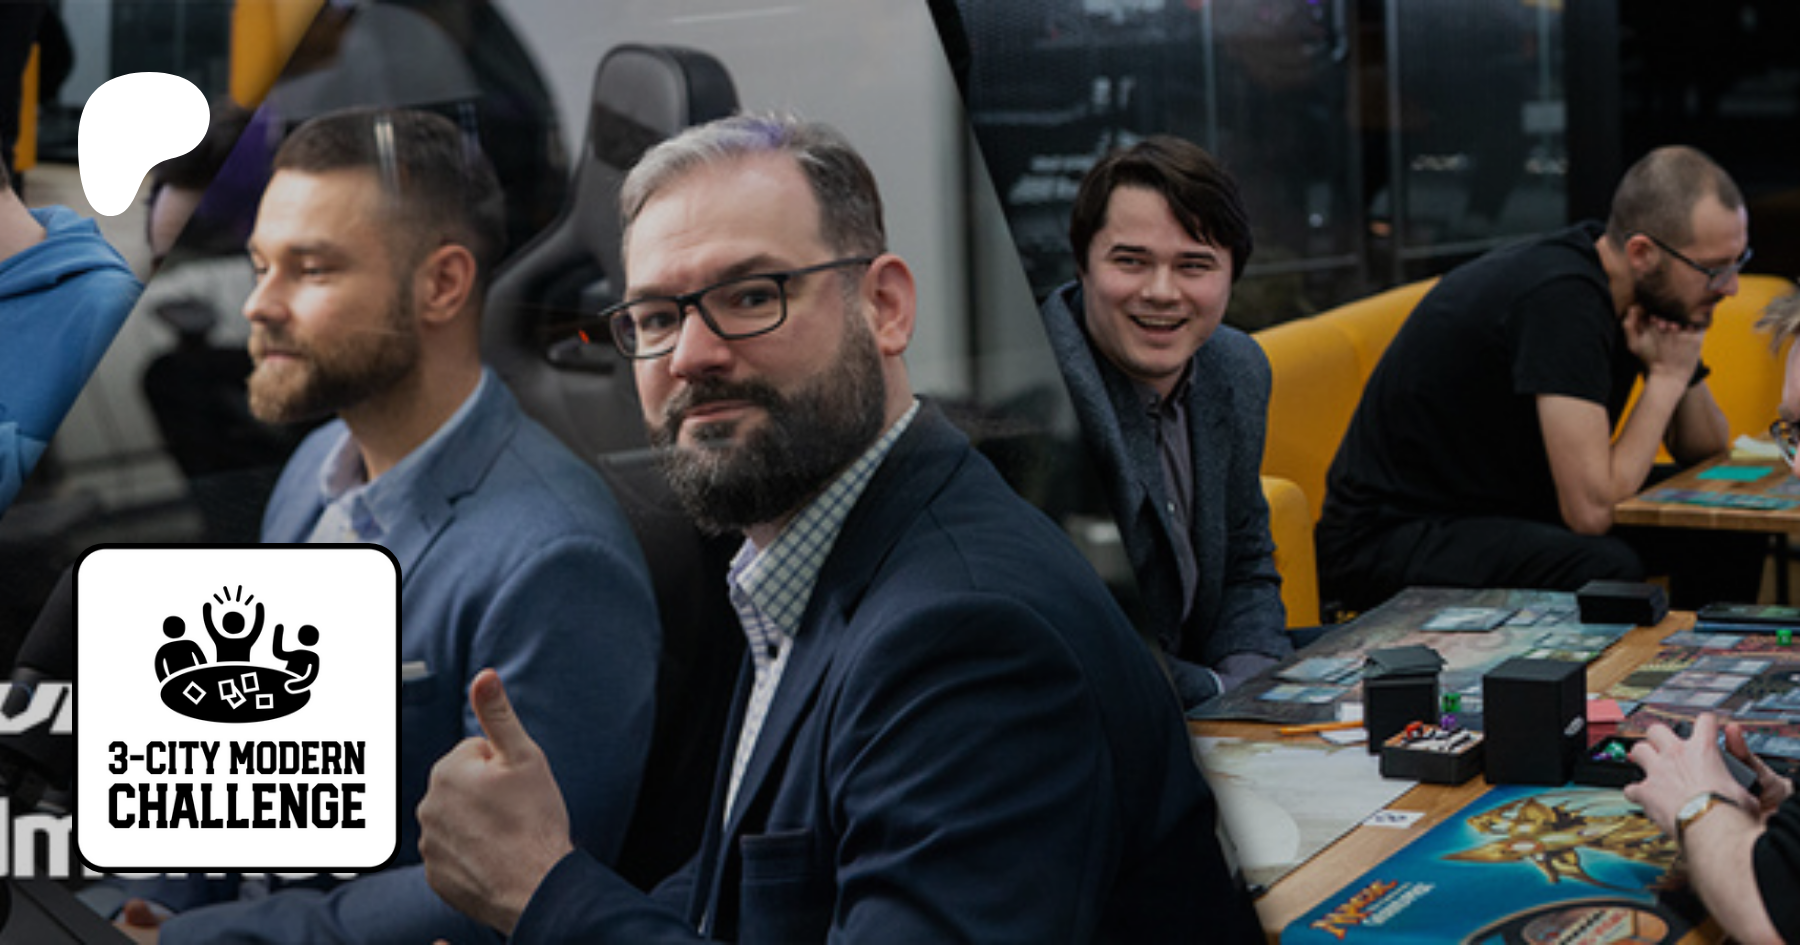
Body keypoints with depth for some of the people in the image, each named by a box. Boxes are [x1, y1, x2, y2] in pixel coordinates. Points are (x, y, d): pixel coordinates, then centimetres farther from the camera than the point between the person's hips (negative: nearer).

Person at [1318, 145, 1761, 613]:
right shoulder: (1562, 296, -27)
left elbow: (1706, 450, 10)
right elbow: (1590, 510, -30)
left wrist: (1682, 370, -10)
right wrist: (1666, 376, -19)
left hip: (1507, 510, 9)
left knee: (1727, 536, 3)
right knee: (1603, 568, -33)